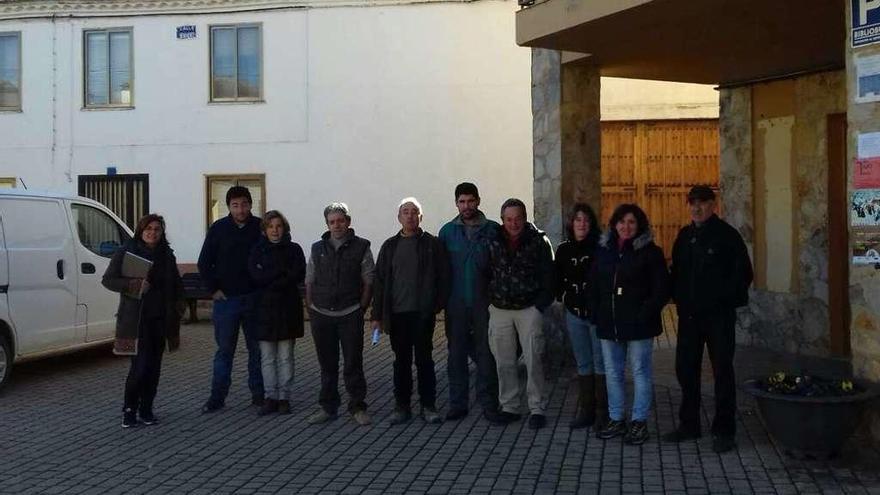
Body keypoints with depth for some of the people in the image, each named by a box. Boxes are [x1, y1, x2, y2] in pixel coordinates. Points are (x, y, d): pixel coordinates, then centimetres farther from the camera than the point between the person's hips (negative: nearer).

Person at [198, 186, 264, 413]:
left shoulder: (260, 228, 0)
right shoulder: (219, 229, 0)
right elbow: (204, 262, 4)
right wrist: (213, 289, -3)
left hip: (254, 299, 1)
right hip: (226, 299, -1)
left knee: (257, 348, 8)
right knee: (224, 349, 3)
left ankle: (258, 394, 17)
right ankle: (217, 398, 9)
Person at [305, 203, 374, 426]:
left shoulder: (361, 247, 1)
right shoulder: (317, 248, 10)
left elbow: (368, 281, 1)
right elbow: (309, 281, 14)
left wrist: (361, 308, -6)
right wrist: (310, 307, 6)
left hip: (350, 315, -3)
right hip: (321, 315, 3)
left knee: (353, 364, -1)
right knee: (327, 364, 10)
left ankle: (357, 407, 10)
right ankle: (327, 407, 19)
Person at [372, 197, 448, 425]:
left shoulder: (432, 244, 2)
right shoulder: (390, 246, 10)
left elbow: (442, 276, 1)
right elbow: (379, 281, 10)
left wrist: (437, 304, -9)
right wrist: (377, 315, 5)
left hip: (423, 313, -3)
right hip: (397, 313, 3)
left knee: (424, 359, 2)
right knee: (401, 361, 9)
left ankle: (428, 406, 11)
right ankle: (402, 406, 16)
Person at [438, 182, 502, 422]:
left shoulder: (492, 229, 1)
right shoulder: (448, 231, 6)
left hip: (483, 301, -2)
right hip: (456, 303, 2)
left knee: (485, 353, 2)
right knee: (456, 353, 7)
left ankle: (489, 404, 9)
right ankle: (457, 404, 16)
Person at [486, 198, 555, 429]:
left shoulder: (538, 241, -2)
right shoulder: (493, 241, 4)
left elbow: (548, 275, 0)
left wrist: (541, 304, -7)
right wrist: (490, 300, 6)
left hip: (529, 309, -3)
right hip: (499, 310, 3)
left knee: (533, 360, -4)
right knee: (504, 362, 7)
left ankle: (538, 408, 5)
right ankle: (509, 407, 18)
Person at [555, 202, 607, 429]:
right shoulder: (563, 250, 8)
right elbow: (557, 280, 19)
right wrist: (564, 296, 9)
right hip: (574, 314, 5)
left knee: (601, 362, -1)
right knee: (583, 363, 11)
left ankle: (603, 411, 6)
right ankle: (586, 410, 18)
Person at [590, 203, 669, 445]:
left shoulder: (650, 252, -4)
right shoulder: (604, 250, 10)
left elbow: (662, 289, -7)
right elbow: (594, 286, 15)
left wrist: (646, 314, -13)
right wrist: (596, 314, 5)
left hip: (638, 324, -5)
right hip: (609, 324, 5)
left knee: (640, 373, 2)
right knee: (612, 373, 11)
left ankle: (639, 422, 12)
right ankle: (616, 420, 22)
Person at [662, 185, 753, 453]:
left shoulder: (727, 235, -8)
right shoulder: (684, 235, 10)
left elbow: (743, 273, -8)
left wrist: (724, 299, -12)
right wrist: (678, 297, 6)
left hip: (718, 315, -6)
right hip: (689, 314, 6)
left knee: (722, 371, 2)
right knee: (685, 368, 11)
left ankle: (723, 431, 10)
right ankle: (689, 424, 25)